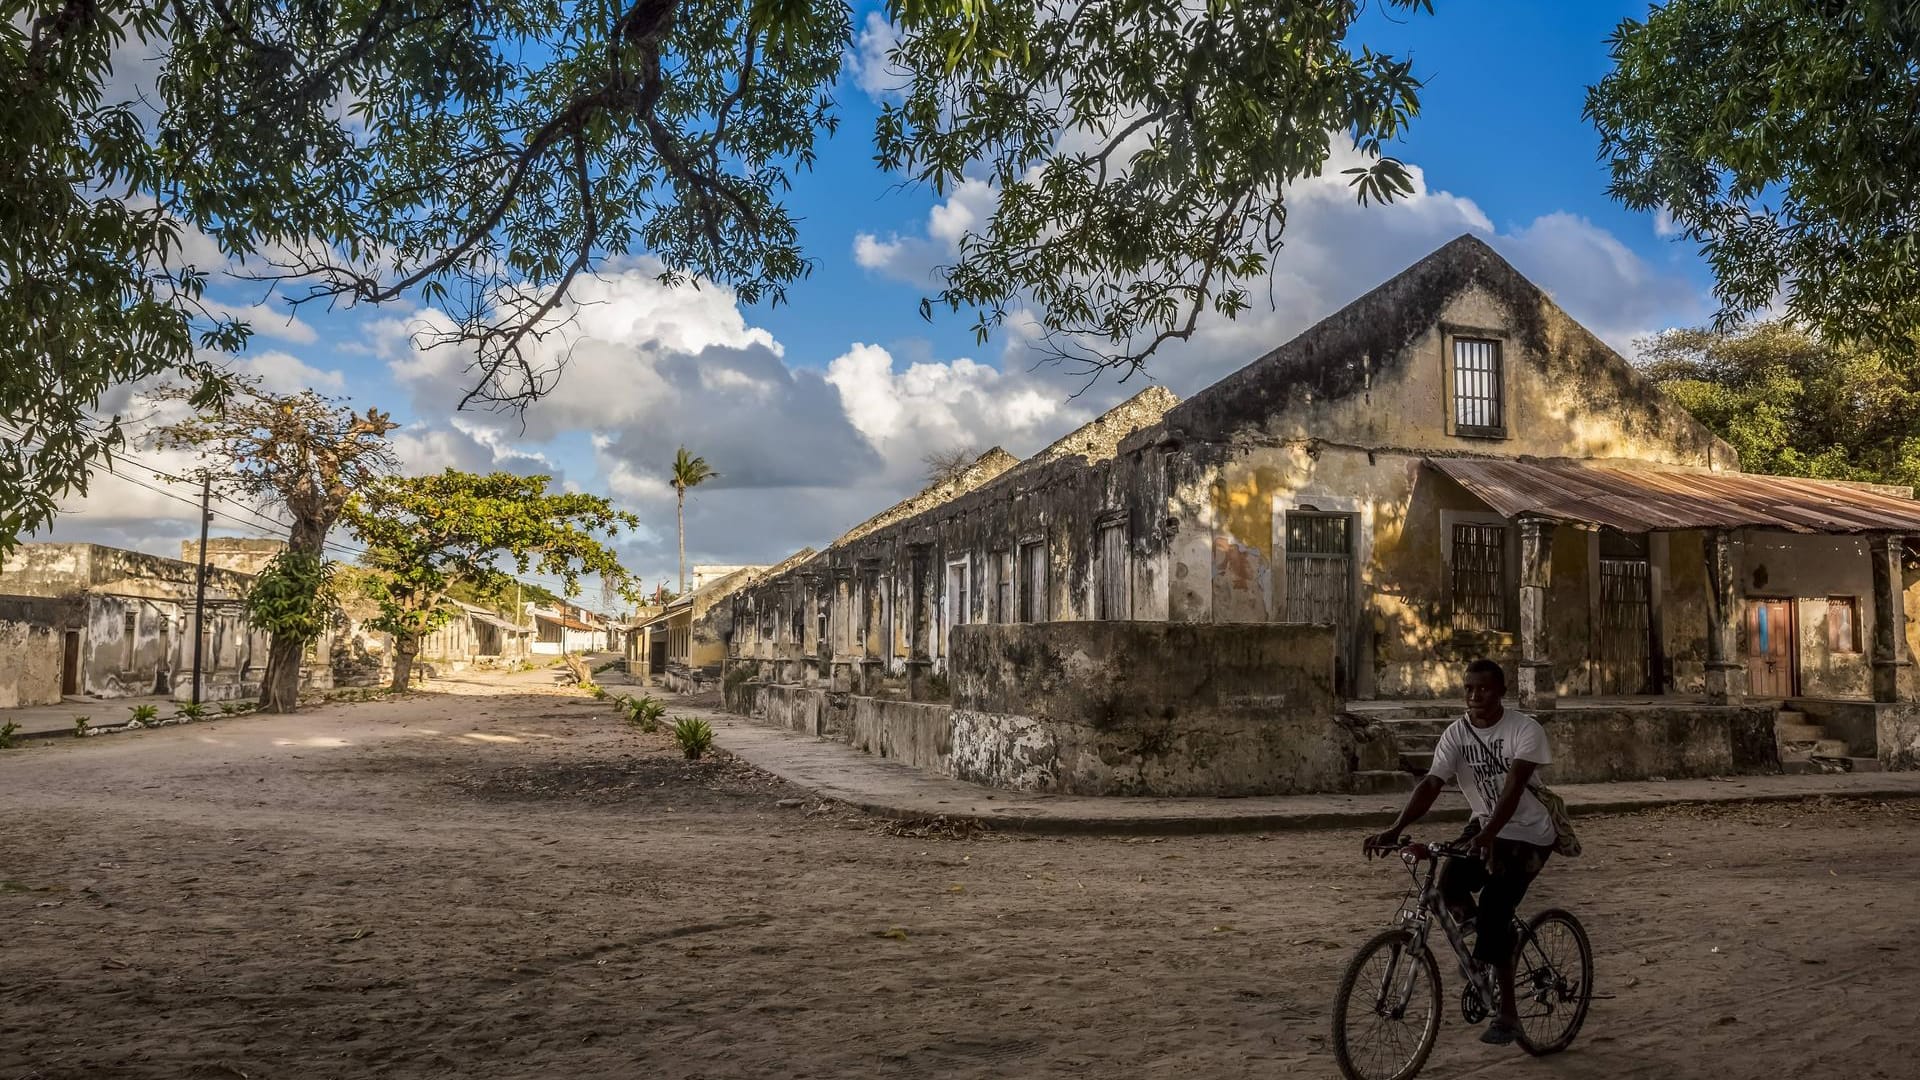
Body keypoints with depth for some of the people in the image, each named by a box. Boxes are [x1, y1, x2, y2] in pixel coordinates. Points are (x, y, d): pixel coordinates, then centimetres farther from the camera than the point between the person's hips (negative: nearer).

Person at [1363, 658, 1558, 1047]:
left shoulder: (1525, 729, -18)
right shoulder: (1457, 734, -7)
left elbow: (1514, 784, -31)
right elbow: (1430, 785, -18)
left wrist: (1488, 834, -46)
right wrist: (1394, 830, -33)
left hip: (1527, 834, -4)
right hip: (1483, 826, 4)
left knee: (1495, 910, -17)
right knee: (1451, 884, -21)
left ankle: (1507, 1011, -2)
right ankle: (1484, 946, 10)